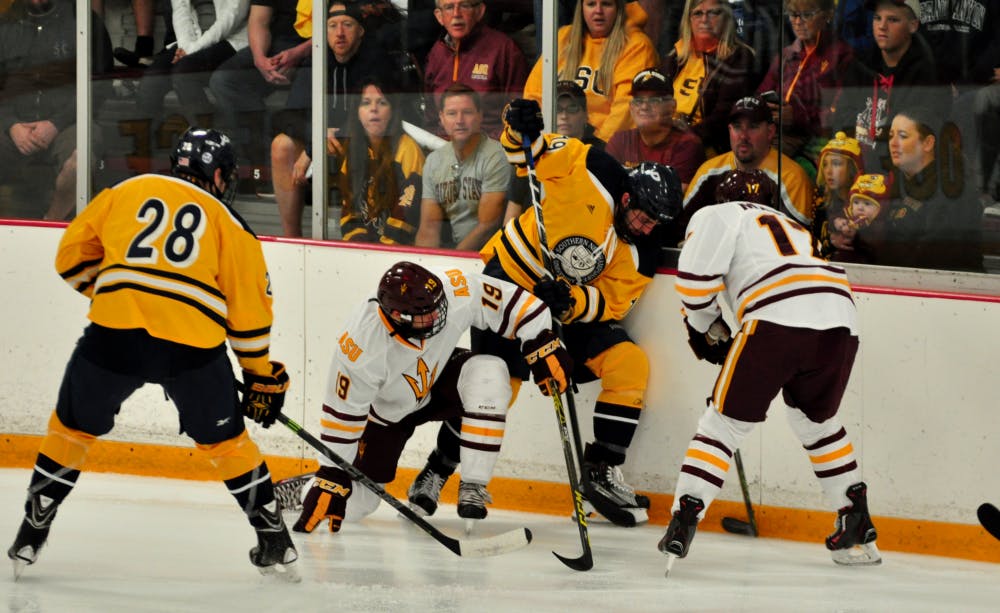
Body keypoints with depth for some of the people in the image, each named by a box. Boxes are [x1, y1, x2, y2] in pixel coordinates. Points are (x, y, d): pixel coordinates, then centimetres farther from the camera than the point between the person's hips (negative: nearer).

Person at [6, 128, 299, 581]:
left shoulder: (124, 192, 18)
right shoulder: (228, 222, 17)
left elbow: (72, 257, 21)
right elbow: (249, 307, 16)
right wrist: (261, 375, 26)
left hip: (113, 335, 0)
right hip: (193, 346, 0)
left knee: (73, 427, 20)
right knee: (224, 439, 20)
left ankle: (30, 535, 20)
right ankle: (276, 543, 22)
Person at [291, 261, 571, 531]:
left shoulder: (457, 289, -33)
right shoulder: (362, 347, -37)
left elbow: (513, 305, -18)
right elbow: (342, 413, -27)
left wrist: (543, 345, -25)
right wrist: (331, 478, -24)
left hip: (439, 377, 2)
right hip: (386, 409, -2)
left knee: (489, 373, -31)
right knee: (353, 505, -6)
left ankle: (472, 487, -22)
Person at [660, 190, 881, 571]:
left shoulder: (718, 215, 20)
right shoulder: (794, 228, 41)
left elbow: (696, 275, 5)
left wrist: (705, 327, 22)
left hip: (777, 320, -6)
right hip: (841, 321, 6)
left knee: (725, 421, 4)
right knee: (816, 422, 27)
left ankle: (683, 523, -6)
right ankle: (858, 529, 26)